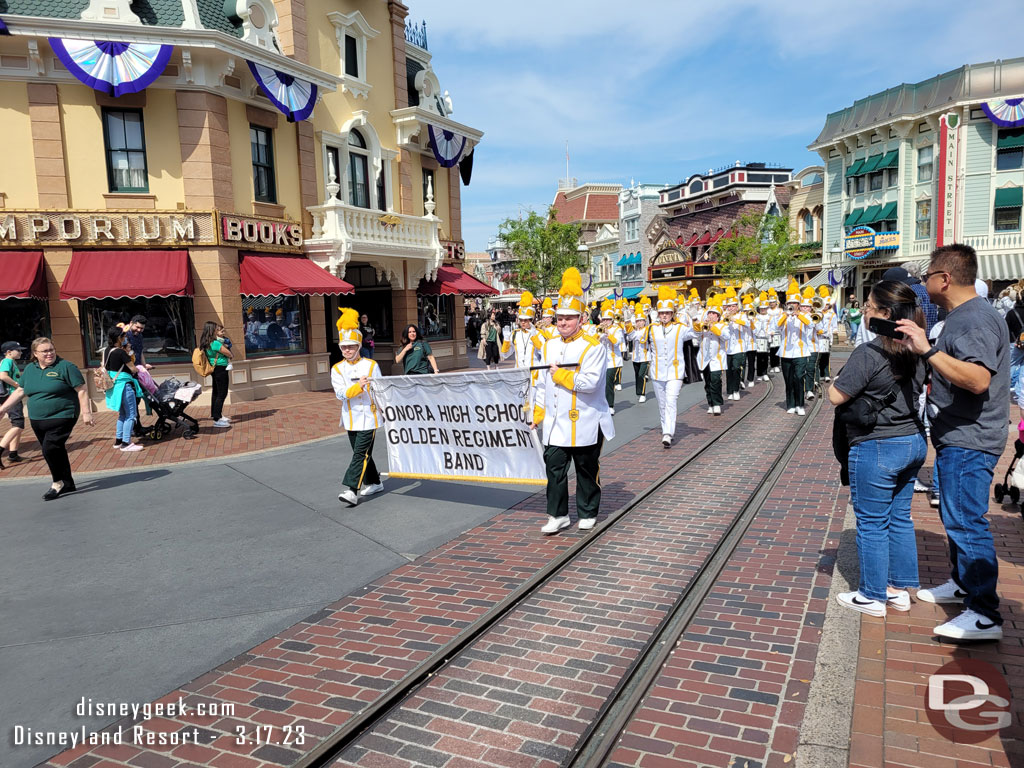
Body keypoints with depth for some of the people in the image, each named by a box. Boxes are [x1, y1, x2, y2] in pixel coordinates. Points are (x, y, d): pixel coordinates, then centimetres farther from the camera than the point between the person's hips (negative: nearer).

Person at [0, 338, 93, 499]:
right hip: (37, 420, 6)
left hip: (62, 417, -6)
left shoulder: (65, 367, -7)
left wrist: (85, 412, -13)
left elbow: (81, 390, -8)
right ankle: (68, 484, 23)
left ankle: (58, 482, 4)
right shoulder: (29, 369, 11)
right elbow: (20, 391, 19)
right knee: (57, 452, 12)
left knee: (49, 449, -15)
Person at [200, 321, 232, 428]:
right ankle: (217, 419, -7)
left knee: (216, 393, 20)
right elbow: (229, 354, -17)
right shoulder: (216, 343, -22)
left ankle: (215, 414, 32)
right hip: (221, 369, -10)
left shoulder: (206, 343, 6)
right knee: (222, 394, -6)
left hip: (214, 369, 10)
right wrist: (224, 346, -1)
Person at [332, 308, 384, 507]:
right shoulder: (337, 369, 4)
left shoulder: (371, 365, -1)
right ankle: (375, 483, 30)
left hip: (368, 417, -4)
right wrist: (358, 386, -23)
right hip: (351, 419, 4)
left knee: (361, 454, -10)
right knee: (362, 454, 14)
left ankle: (351, 490, -14)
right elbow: (340, 393, -9)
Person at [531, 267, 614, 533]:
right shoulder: (549, 345, 9)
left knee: (587, 471, 10)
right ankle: (558, 515, 14)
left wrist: (559, 374, -15)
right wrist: (537, 414, 16)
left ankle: (588, 513, 25)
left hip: (584, 424, -5)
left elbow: (590, 382, -24)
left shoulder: (593, 347, -10)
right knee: (554, 468, 3)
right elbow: (542, 384, 16)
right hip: (555, 423, 5)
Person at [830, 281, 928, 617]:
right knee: (899, 518, 18)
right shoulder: (914, 350, 4)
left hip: (877, 448, -8)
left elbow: (836, 396, -18)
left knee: (872, 524, 5)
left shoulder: (869, 353, -22)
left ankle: (872, 596, 17)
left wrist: (839, 377, -1)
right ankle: (900, 588, 29)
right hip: (914, 441, 8)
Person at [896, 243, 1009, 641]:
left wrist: (928, 350, -35)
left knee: (966, 522, -8)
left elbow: (978, 379, -33)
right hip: (956, 439, 11)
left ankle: (984, 615, -1)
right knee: (954, 516, 21)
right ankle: (962, 584, 36)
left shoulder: (976, 319, -19)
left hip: (968, 441, -11)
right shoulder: (961, 316, 15)